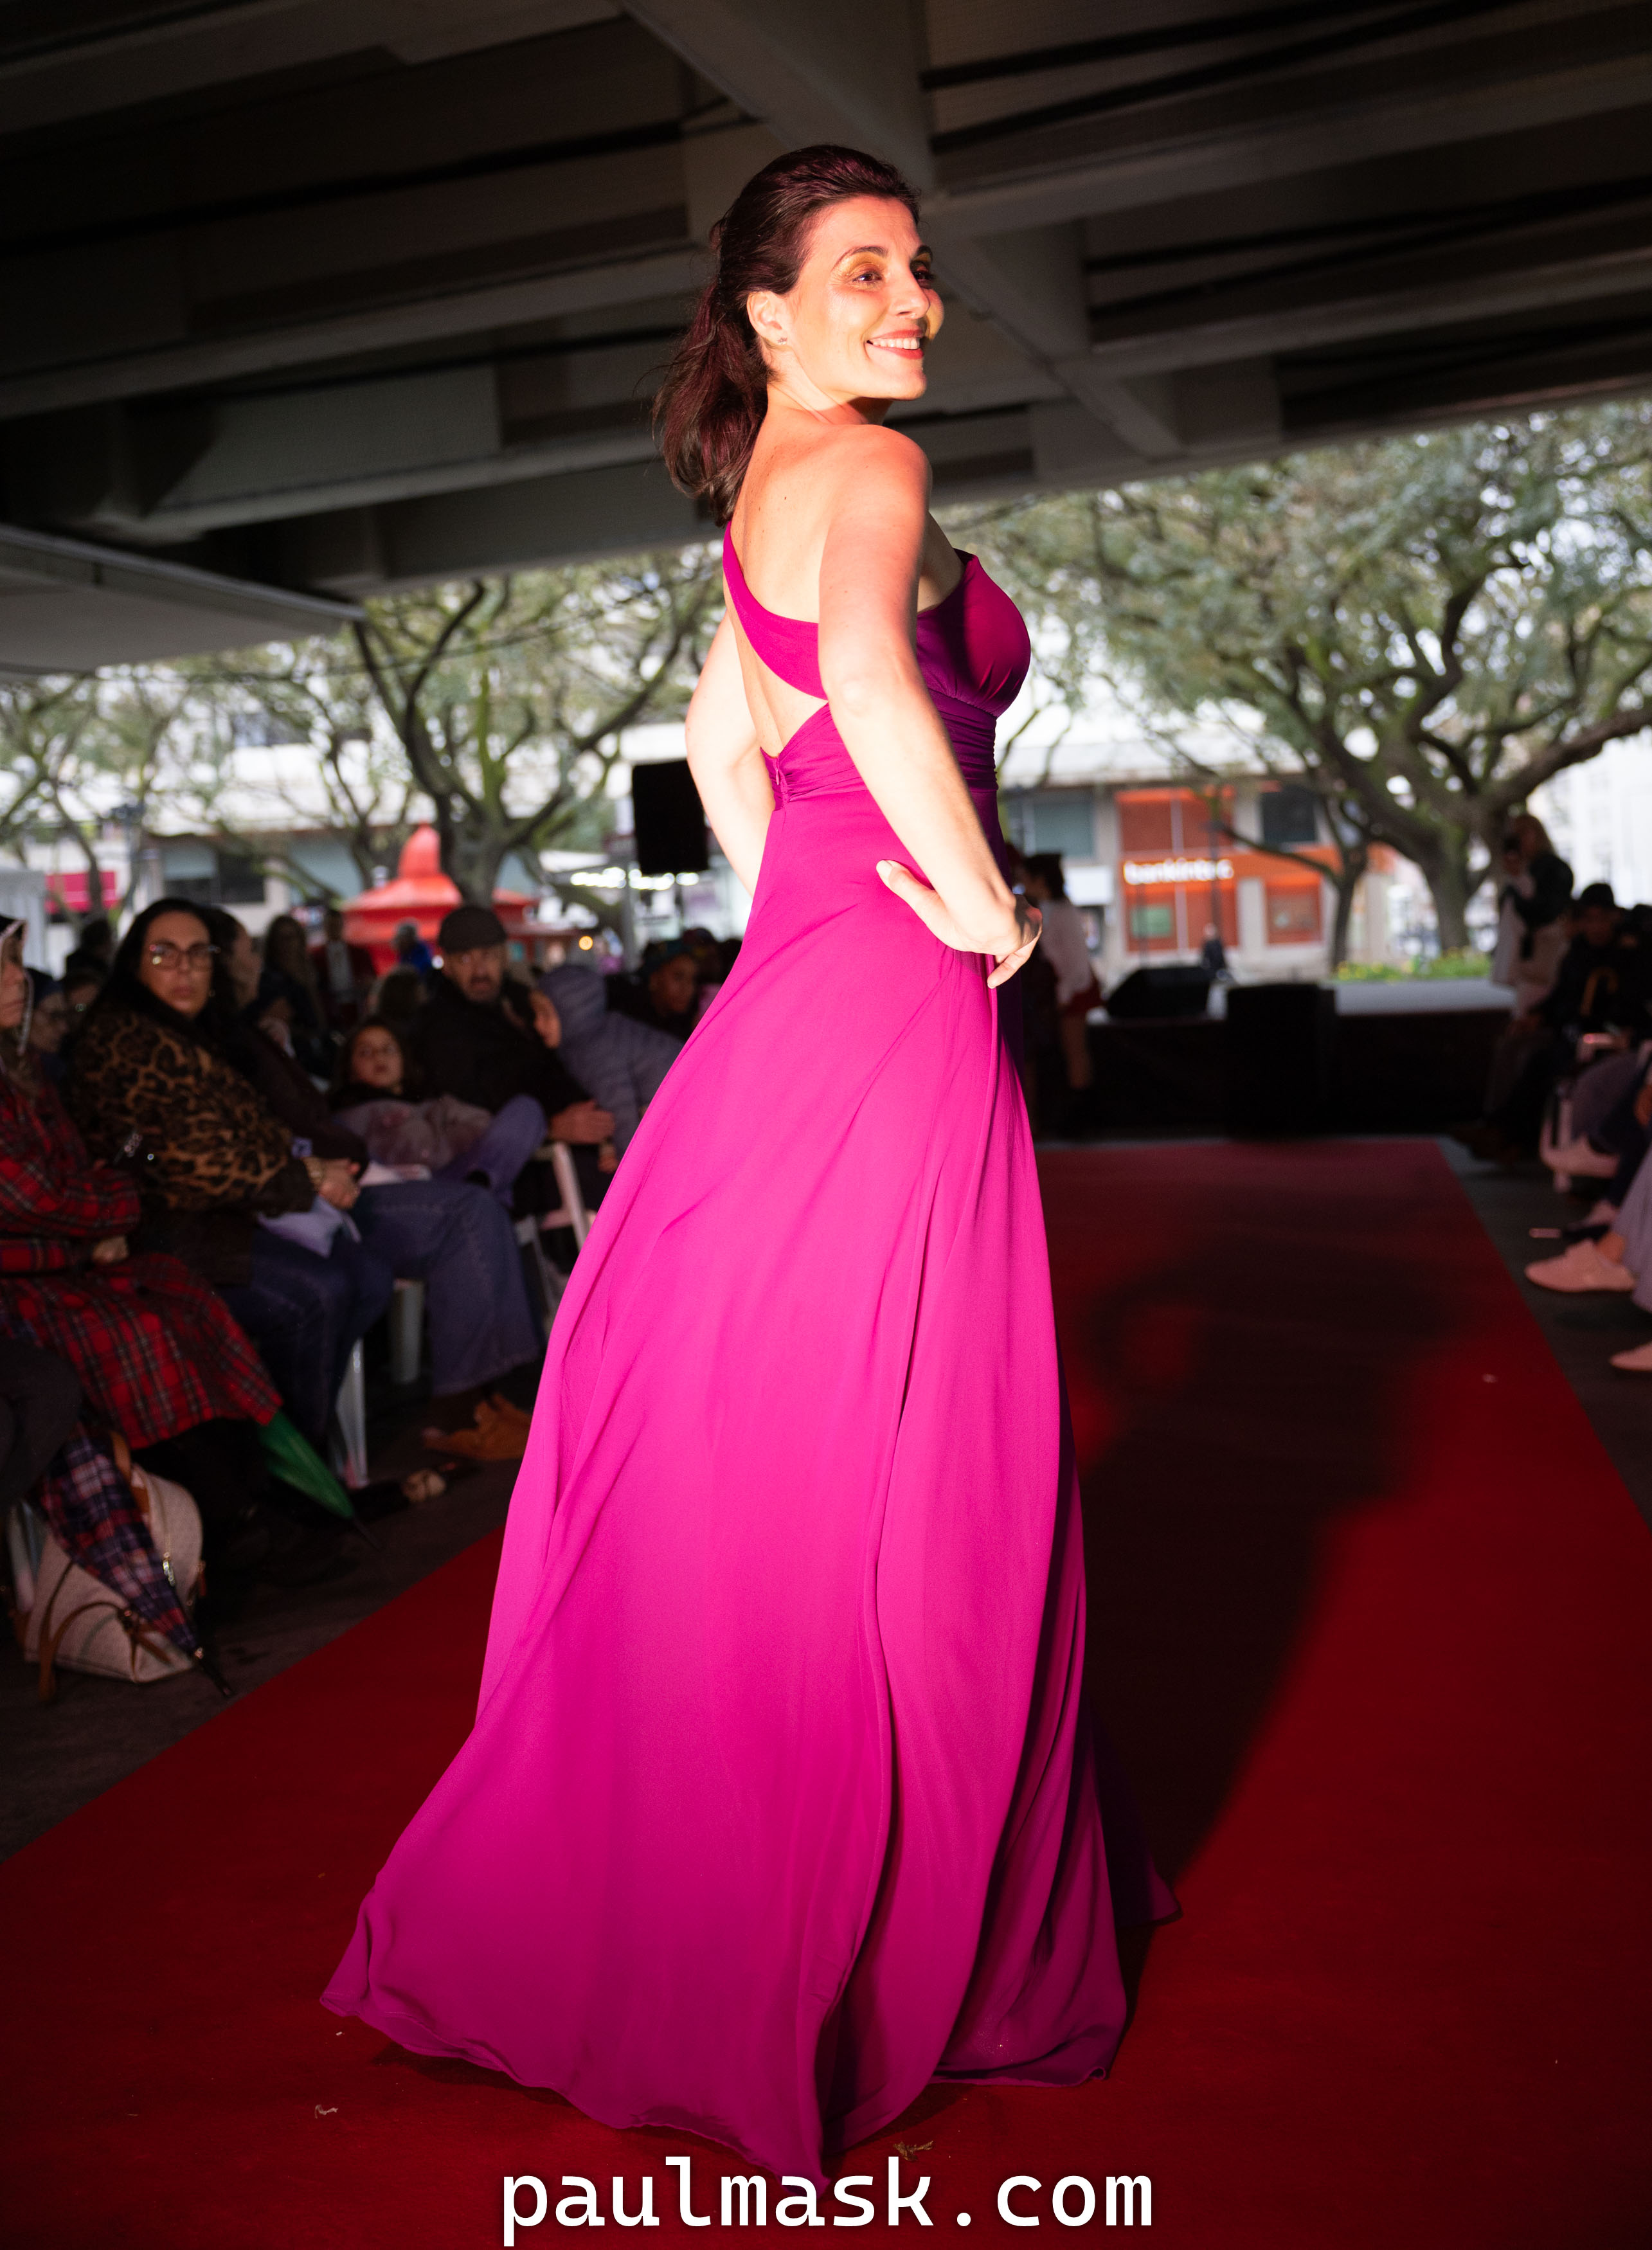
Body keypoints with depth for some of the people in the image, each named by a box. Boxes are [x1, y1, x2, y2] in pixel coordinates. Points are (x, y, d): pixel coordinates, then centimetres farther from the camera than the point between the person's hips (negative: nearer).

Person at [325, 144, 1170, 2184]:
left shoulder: (769, 491, 19)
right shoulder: (873, 468, -10)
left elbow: (724, 733, 27)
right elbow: (873, 679, -29)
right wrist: (983, 908, -18)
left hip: (799, 998, 9)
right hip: (897, 1017, -9)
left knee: (754, 1458, 16)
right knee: (883, 1481, -1)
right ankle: (843, 1950, 12)